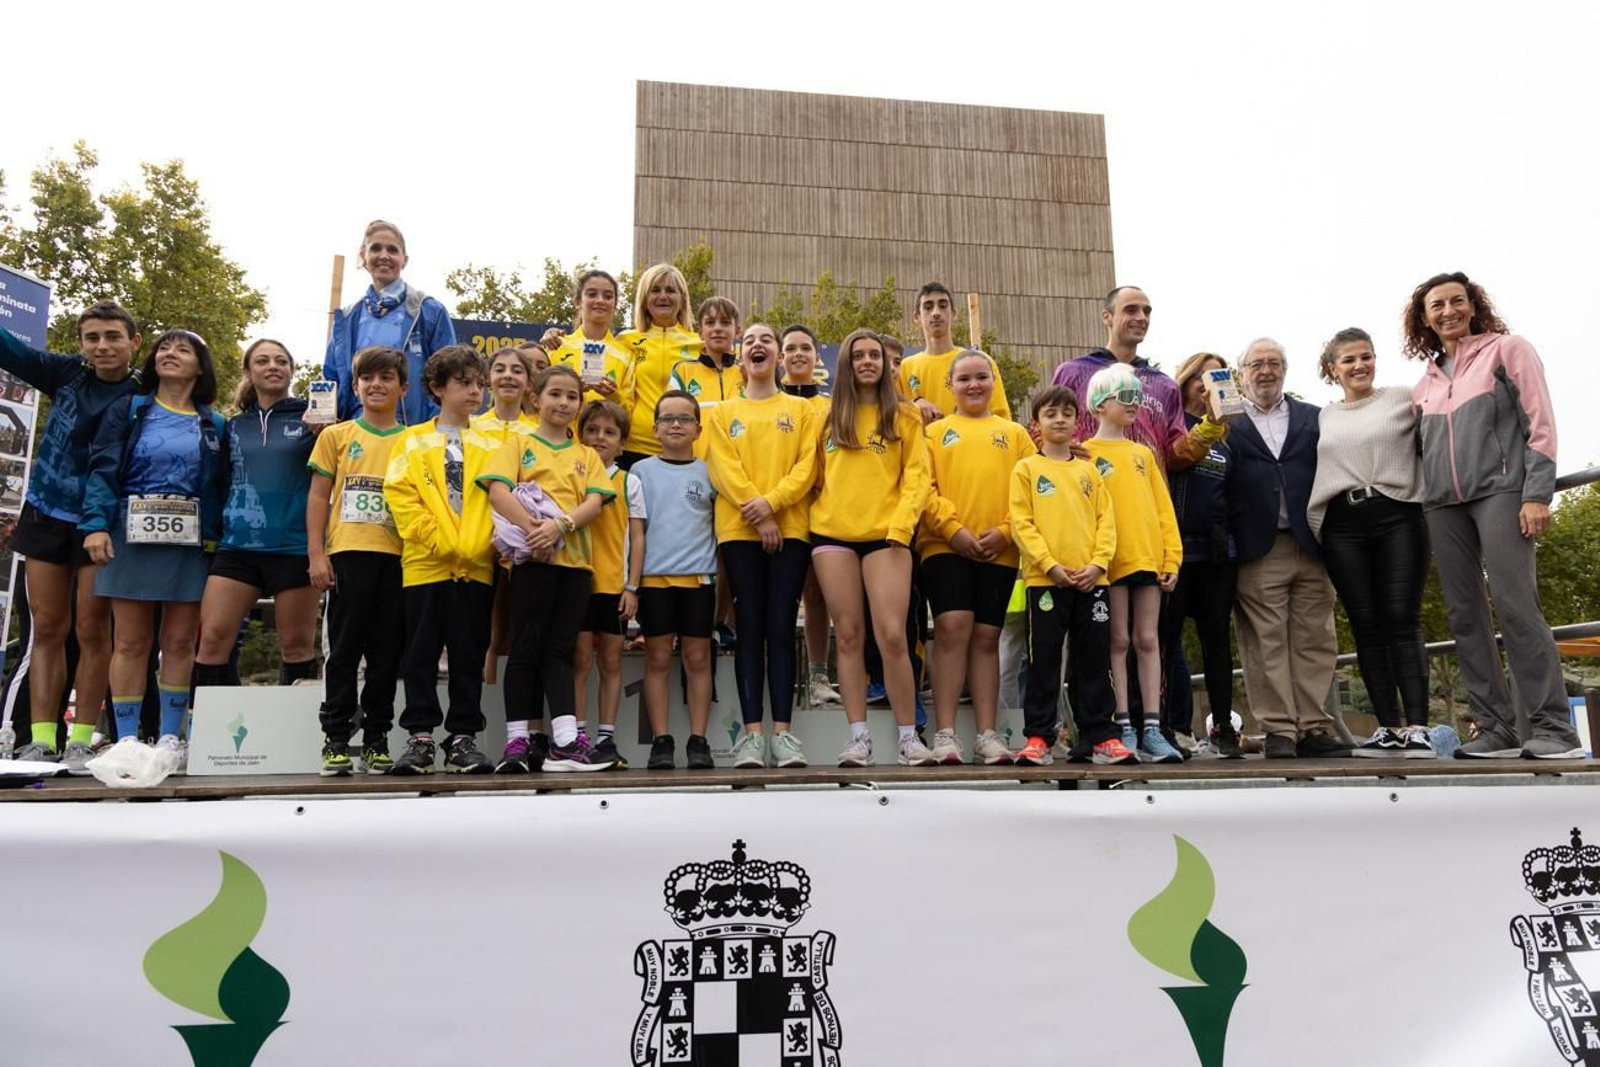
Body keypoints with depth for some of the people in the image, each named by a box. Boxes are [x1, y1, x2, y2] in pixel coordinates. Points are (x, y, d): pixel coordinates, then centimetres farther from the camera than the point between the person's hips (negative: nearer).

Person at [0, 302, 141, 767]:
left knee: (92, 632, 0)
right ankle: (41, 740, 8)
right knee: (46, 629, 5)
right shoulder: (68, 375, 2)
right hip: (46, 514, 4)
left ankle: (80, 741, 7)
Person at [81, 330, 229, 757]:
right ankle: (126, 740, 6)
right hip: (132, 537, -1)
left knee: (180, 642, 2)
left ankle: (170, 738, 9)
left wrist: (215, 541, -2)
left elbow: (222, 488, 8)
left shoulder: (214, 425, 12)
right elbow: (103, 470, 1)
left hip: (191, 543, 1)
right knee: (130, 642, 1)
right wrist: (96, 525, -13)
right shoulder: (127, 411, 10)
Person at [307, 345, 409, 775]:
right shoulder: (336, 435, 10)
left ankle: (376, 738, 13)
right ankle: (336, 739, 8)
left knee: (387, 652, 4)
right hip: (349, 552, -1)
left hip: (398, 555, 1)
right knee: (344, 649, 2)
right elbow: (318, 496, 7)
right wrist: (316, 554, -2)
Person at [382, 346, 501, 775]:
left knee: (469, 655, 4)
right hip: (425, 564, -1)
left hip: (476, 566, 1)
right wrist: (439, 541, -12)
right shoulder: (412, 442, 10)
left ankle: (462, 738, 11)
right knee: (421, 654, 3)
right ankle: (419, 737, 10)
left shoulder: (494, 444, 13)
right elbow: (400, 496, -1)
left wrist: (482, 542, -10)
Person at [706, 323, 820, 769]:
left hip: (790, 527, 0)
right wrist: (757, 514, -12)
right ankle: (751, 732, -2)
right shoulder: (722, 413, 14)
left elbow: (807, 465, 1)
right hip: (740, 529, 0)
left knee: (782, 627, -3)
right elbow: (724, 469, 1)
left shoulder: (802, 409, 14)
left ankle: (782, 732, -2)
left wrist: (772, 502, -14)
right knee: (750, 628, -2)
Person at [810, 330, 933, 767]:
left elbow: (916, 475, 1)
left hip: (885, 535, -2)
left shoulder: (904, 416, 8)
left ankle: (909, 736, 1)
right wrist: (819, 510, 2)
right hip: (832, 533, 3)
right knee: (847, 634, 1)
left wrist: (901, 524, -12)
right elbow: (813, 475, 16)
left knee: (892, 635, -11)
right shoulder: (829, 418, 16)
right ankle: (858, 736, 6)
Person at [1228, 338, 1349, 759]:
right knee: (1266, 644, -2)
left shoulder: (1314, 418, 16)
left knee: (1315, 641, 3)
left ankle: (1313, 728, 9)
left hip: (1311, 546, 3)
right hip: (1257, 551, -3)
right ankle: (1278, 730, 3)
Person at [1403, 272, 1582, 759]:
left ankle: (1551, 727, -9)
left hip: (1499, 491, -5)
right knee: (1465, 615, 1)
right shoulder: (1425, 383, 18)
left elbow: (1539, 424, -3)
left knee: (1515, 605, -14)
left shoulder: (1507, 349, 5)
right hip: (1442, 505, 5)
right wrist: (1423, 504, 10)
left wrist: (1536, 494, -12)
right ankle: (1497, 728, 5)